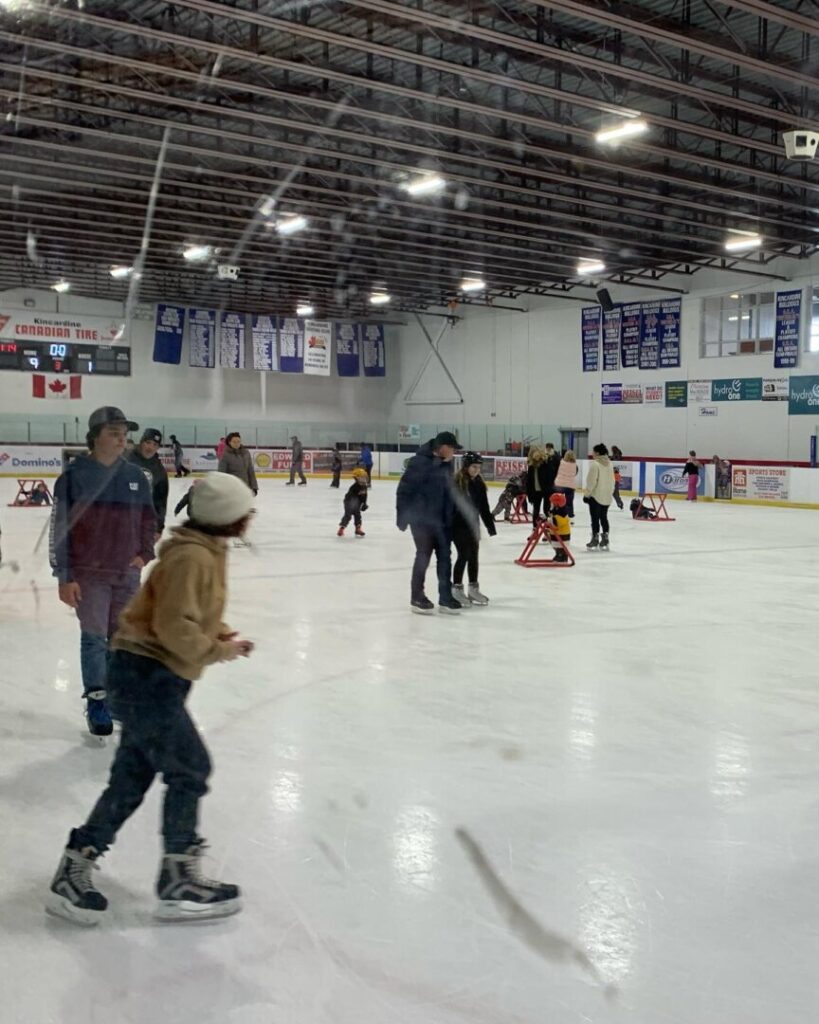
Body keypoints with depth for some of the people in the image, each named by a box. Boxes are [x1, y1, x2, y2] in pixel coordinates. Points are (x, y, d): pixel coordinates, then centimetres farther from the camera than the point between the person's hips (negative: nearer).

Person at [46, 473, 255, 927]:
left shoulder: (207, 550, 12)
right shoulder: (192, 556, -20)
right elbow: (175, 627, -26)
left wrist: (222, 634, 7)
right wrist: (219, 650, -14)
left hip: (148, 675, 10)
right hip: (147, 675, -10)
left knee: (132, 776, 13)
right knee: (189, 769, -2)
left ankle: (73, 871, 21)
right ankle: (178, 883, 10)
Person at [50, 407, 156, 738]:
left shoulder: (135, 476, 3)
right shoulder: (74, 477, -10)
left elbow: (148, 518, 15)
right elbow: (59, 529, -8)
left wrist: (144, 553, 2)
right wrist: (64, 577, -9)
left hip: (127, 573, 4)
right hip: (89, 574, -4)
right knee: (94, 639, 3)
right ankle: (96, 702, 16)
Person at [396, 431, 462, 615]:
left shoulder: (446, 464, 7)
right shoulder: (420, 462, -17)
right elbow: (404, 490, -16)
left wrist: (450, 516, 15)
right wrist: (402, 516, -15)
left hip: (442, 520, 7)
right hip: (422, 518, -7)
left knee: (445, 557, 8)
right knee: (424, 556, 1)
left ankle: (446, 598, 17)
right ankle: (417, 597, 15)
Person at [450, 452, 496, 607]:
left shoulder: (479, 484, 5)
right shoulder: (456, 483, -14)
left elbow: (484, 507, 10)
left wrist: (490, 526, 10)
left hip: (473, 525, 6)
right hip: (458, 525, -6)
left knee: (473, 556, 12)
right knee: (464, 555, -6)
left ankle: (473, 589, 23)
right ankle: (457, 589, 6)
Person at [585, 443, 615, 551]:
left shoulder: (595, 464, -15)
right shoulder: (609, 464, 7)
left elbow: (591, 481, -17)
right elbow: (612, 481, 12)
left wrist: (587, 494, -9)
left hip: (596, 496, -7)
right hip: (607, 496, 7)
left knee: (595, 518, 0)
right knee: (604, 517, 12)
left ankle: (595, 539, 2)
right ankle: (605, 540, 13)